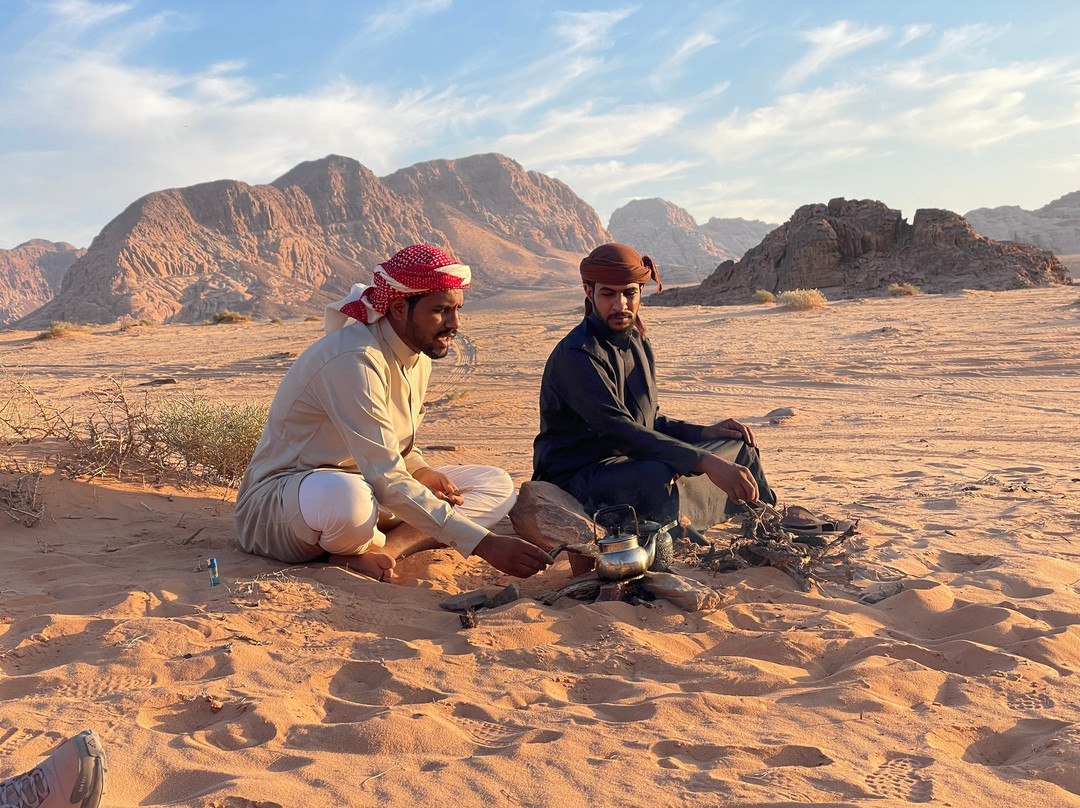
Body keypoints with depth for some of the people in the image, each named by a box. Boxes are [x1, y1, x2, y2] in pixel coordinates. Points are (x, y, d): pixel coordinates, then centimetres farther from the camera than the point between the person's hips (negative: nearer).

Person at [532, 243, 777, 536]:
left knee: (738, 446, 11)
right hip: (577, 482, -9)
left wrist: (705, 432, 4)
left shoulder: (637, 343, 12)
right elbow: (620, 432, -29)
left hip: (632, 463, 9)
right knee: (658, 478, -40)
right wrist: (708, 463, -35)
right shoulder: (576, 355, -19)